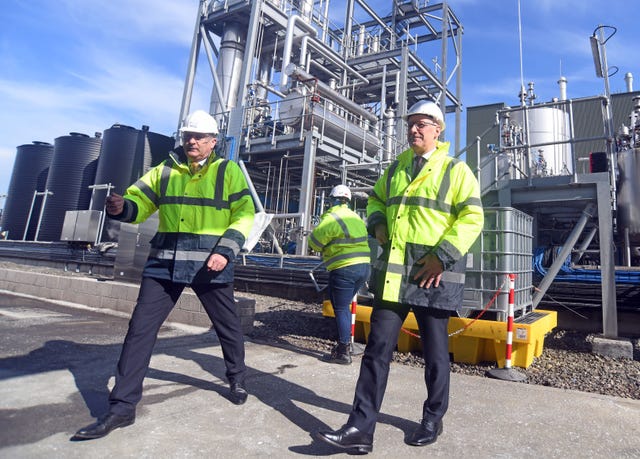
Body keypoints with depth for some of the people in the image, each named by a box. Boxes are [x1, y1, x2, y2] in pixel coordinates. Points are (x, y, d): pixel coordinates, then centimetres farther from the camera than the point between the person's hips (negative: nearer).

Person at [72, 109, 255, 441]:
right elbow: (140, 202, 8)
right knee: (141, 327, 0)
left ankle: (237, 380, 38)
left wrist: (225, 250, -18)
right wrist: (122, 207, -16)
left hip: (210, 261, -2)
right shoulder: (165, 170, 11)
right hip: (166, 260, 3)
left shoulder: (228, 171, 0)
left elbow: (244, 214, -5)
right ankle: (122, 407, 13)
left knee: (227, 325, 12)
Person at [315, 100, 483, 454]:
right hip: (393, 269, 4)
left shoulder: (456, 170, 0)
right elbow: (376, 199, 28)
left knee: (434, 351, 11)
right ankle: (360, 428, 8)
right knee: (378, 347, 2)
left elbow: (472, 218, -8)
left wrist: (442, 256, -17)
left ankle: (433, 420, 33)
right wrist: (378, 224, 7)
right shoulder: (396, 167, 15)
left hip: (434, 272, -4)